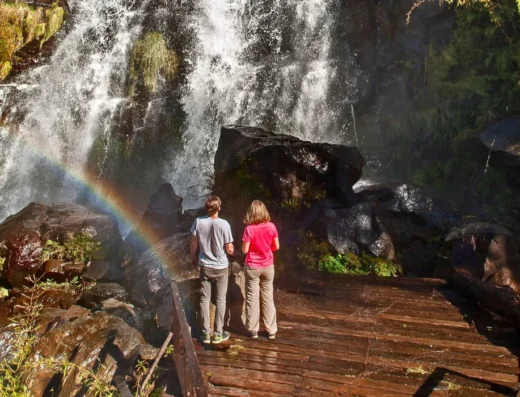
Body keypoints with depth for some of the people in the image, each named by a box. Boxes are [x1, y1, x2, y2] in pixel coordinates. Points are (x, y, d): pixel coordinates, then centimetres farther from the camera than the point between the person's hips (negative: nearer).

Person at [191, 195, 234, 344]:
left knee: (205, 299, 12)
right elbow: (229, 249, -12)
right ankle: (218, 333, 17)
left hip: (205, 266, 3)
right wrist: (232, 250, 11)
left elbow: (194, 244, 0)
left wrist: (193, 257, 17)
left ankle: (206, 333, 18)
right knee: (220, 299, 10)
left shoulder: (198, 222, -10)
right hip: (221, 267, -2)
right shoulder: (224, 224, -18)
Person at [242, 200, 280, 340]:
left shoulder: (249, 229, -17)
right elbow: (276, 246, -1)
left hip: (252, 267, -3)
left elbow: (245, 250, -13)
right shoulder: (271, 226, -8)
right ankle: (271, 330, 18)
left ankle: (253, 330, 17)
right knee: (268, 297, 12)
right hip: (268, 266, 3)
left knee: (252, 298, 9)